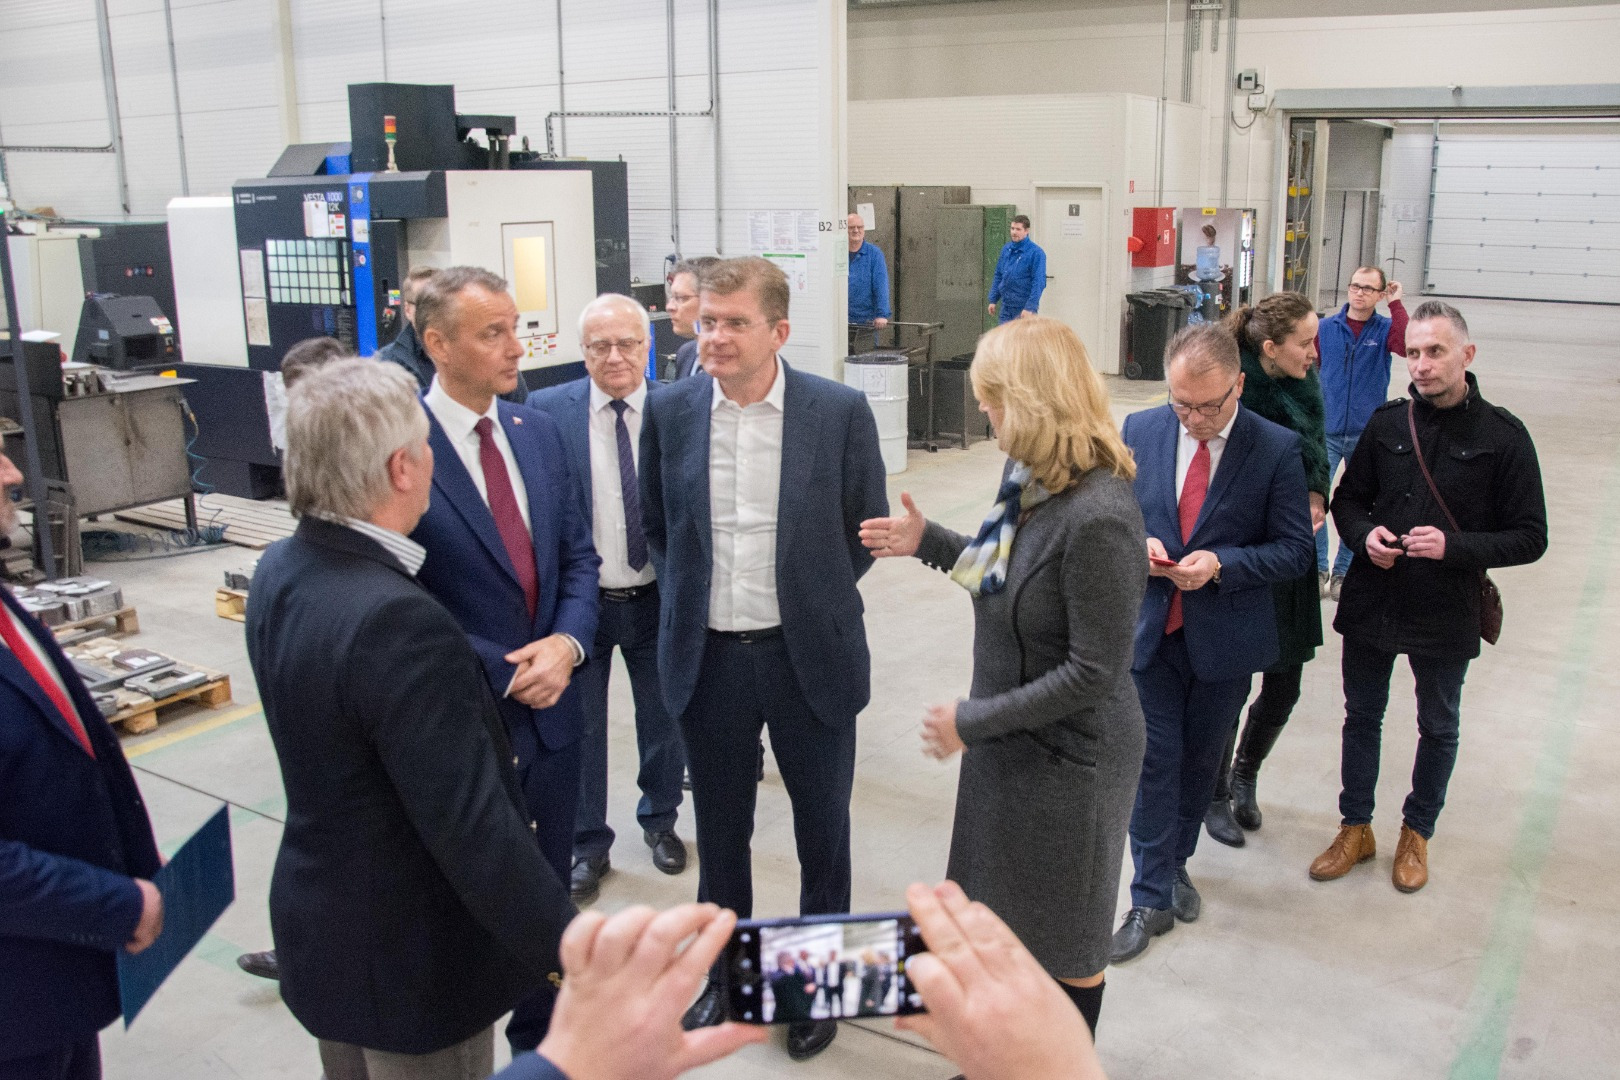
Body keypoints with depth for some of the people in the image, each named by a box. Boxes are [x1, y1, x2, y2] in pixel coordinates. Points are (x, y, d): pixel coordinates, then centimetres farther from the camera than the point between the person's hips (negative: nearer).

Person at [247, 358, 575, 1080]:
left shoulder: (279, 571, -4)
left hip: (318, 929, 9)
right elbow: (475, 828, -31)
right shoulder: (397, 622, -32)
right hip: (409, 961, -8)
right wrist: (575, 955, -24)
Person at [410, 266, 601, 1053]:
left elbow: (578, 553, 8)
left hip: (551, 709, 6)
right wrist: (506, 676, -15)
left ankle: (540, 1041, 39)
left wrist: (566, 643, -10)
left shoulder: (538, 432, 4)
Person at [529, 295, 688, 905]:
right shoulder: (547, 411, -8)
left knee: (664, 722, 19)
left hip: (657, 599, 1)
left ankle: (659, 820, 44)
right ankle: (588, 845, 33)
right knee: (579, 728, 13)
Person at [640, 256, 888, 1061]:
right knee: (720, 827, 18)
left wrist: (815, 600, 4)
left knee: (822, 828, 13)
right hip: (708, 657, 2)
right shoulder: (670, 411, -3)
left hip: (810, 657, -2)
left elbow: (867, 528, 1)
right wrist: (691, 599, 8)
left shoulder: (840, 411, -10)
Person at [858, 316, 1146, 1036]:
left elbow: (1093, 673, -26)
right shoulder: (1030, 478, -2)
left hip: (1066, 754, -8)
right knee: (1009, 920, 25)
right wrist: (929, 543, 8)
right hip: (1011, 740, 9)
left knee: (1064, 944, 16)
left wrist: (972, 720, -20)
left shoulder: (1099, 517, -30)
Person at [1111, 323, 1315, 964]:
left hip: (1224, 640, 0)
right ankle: (1152, 900, 15)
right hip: (1150, 630, 1)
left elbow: (1295, 550, -8)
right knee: (1154, 761, 3)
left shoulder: (1276, 449, -11)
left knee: (1200, 760, 17)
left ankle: (1176, 863, 41)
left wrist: (1221, 564, -22)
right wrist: (1138, 542, -14)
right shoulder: (1140, 431, -3)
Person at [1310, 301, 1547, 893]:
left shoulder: (1503, 436, -11)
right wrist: (1363, 535, -12)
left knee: (1439, 728, 16)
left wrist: (1454, 547, -23)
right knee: (1362, 717, 15)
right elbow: (1348, 497, 9)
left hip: (1446, 615, -2)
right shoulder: (1387, 423, -3)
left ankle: (1416, 833, 37)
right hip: (1370, 602, 2)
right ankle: (1355, 828, 33)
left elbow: (1530, 538, -8)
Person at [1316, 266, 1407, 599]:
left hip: (1367, 435, 0)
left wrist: (1396, 303, -18)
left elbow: (1408, 345, -21)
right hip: (1326, 432, 0)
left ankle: (1342, 573, 21)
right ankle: (1318, 569, 5)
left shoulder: (1386, 329, 0)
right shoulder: (1325, 328, 2)